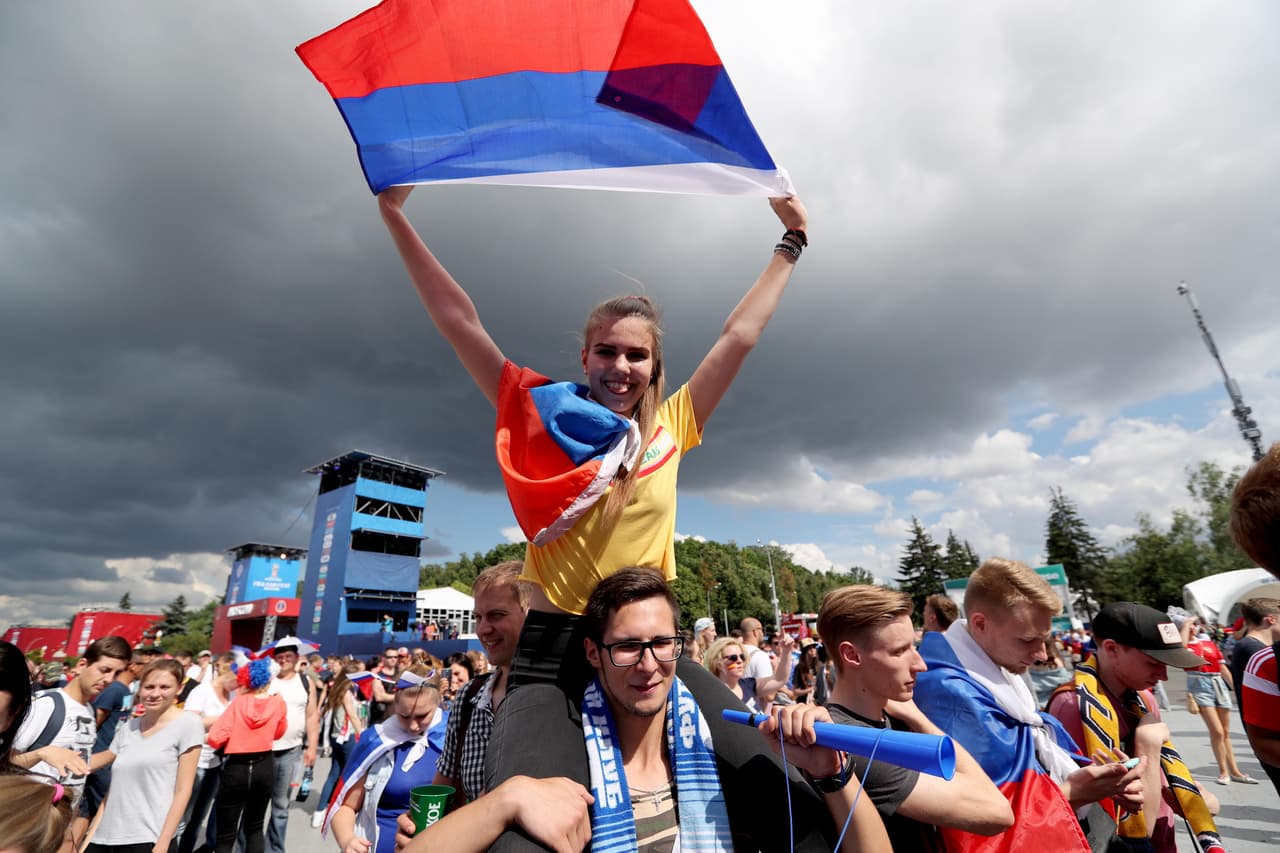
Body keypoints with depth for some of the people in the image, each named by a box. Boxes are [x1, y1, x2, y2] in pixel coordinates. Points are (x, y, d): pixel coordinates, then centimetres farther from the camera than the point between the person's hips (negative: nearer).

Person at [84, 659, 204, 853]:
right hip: (105, 837, 5)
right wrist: (92, 833, 6)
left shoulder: (188, 723, -8)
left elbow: (183, 791, -9)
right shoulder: (128, 727, 8)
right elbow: (114, 787, 13)